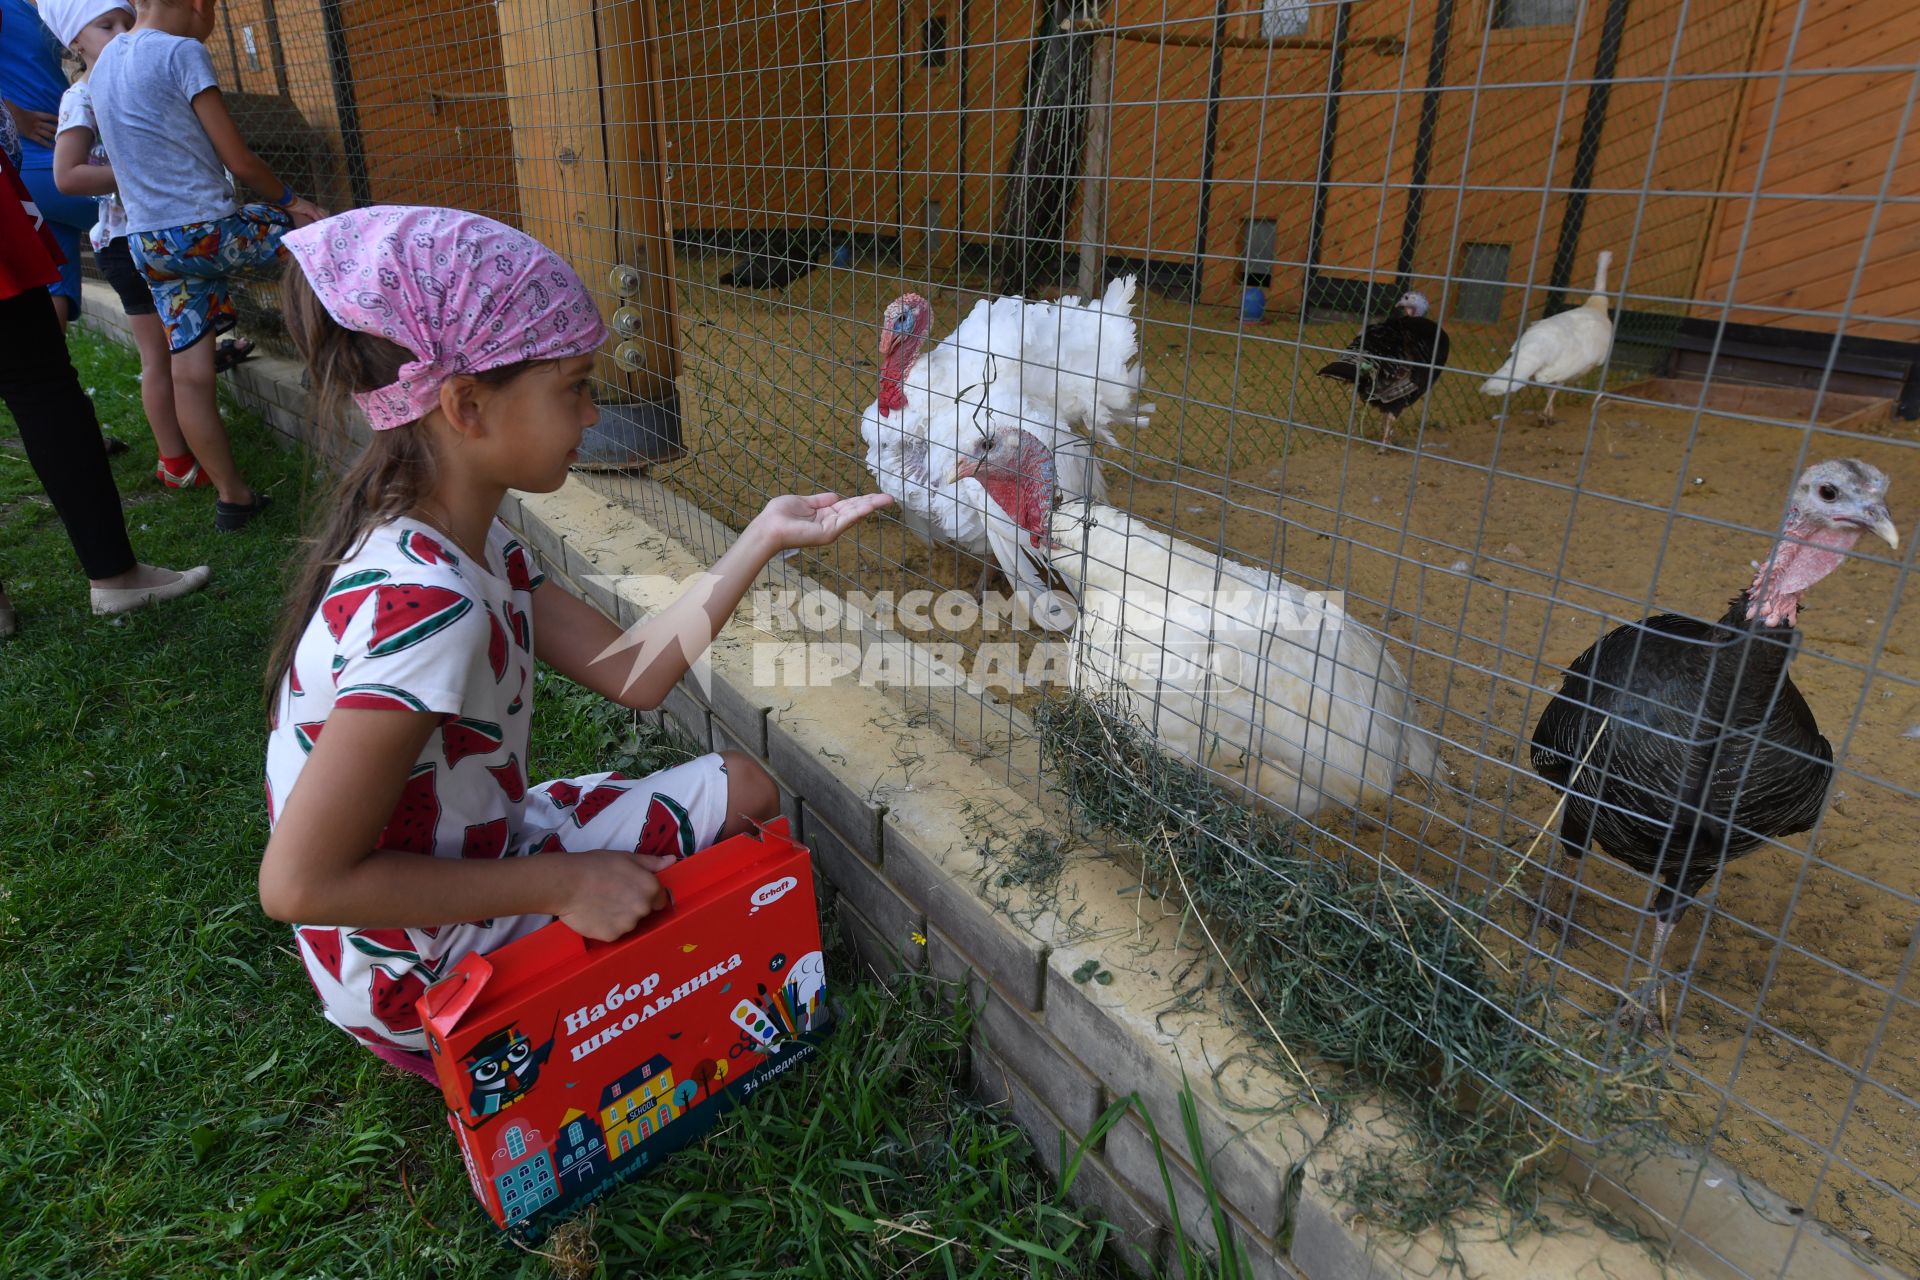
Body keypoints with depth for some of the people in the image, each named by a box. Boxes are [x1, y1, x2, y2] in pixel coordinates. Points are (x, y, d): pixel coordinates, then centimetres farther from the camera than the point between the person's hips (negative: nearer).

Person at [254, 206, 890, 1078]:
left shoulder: (463, 542, -4)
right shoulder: (422, 605, -34)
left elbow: (631, 672, -5)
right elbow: (300, 882, -30)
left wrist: (763, 539, -7)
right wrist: (564, 885, -25)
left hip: (456, 867, 8)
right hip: (420, 977, -8)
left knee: (741, 786, 12)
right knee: (738, 795, -2)